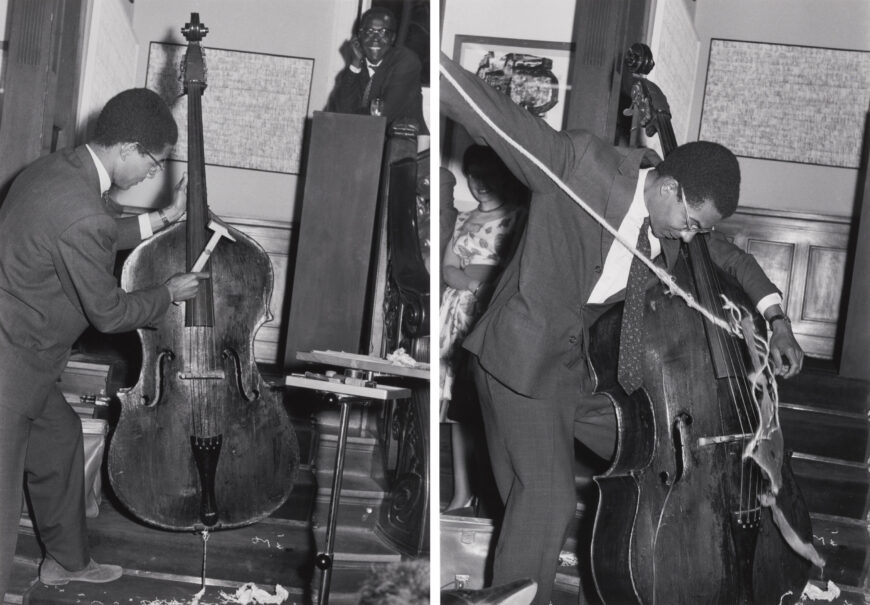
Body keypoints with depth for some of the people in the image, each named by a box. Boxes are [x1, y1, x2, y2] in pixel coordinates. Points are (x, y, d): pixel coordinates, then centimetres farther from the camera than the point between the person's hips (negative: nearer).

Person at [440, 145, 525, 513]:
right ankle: (462, 491, 9)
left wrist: (480, 272, -7)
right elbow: (446, 270, 13)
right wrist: (471, 279, -5)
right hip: (461, 317, 6)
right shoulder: (464, 220, 18)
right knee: (459, 403, 4)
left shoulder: (519, 217, -2)